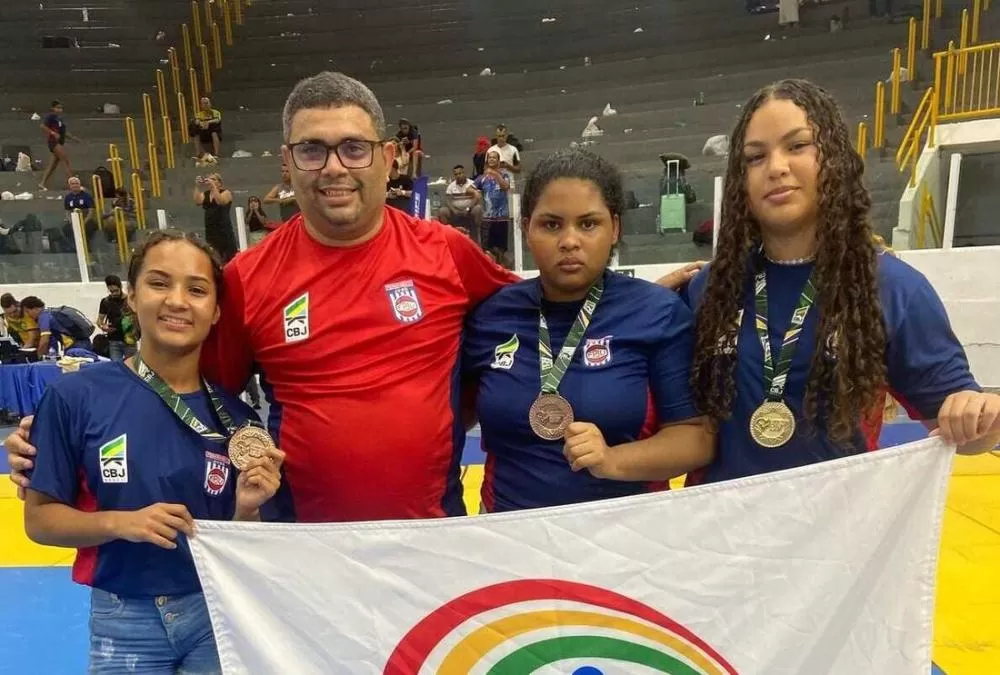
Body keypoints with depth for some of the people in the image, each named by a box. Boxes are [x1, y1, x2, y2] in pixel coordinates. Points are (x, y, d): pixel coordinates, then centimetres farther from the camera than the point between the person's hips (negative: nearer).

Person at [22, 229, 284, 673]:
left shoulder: (234, 417, -8)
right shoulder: (75, 397, -12)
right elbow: (39, 518, -5)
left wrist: (246, 509, -19)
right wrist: (119, 523, -20)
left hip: (217, 613, 1)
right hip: (123, 623, -1)